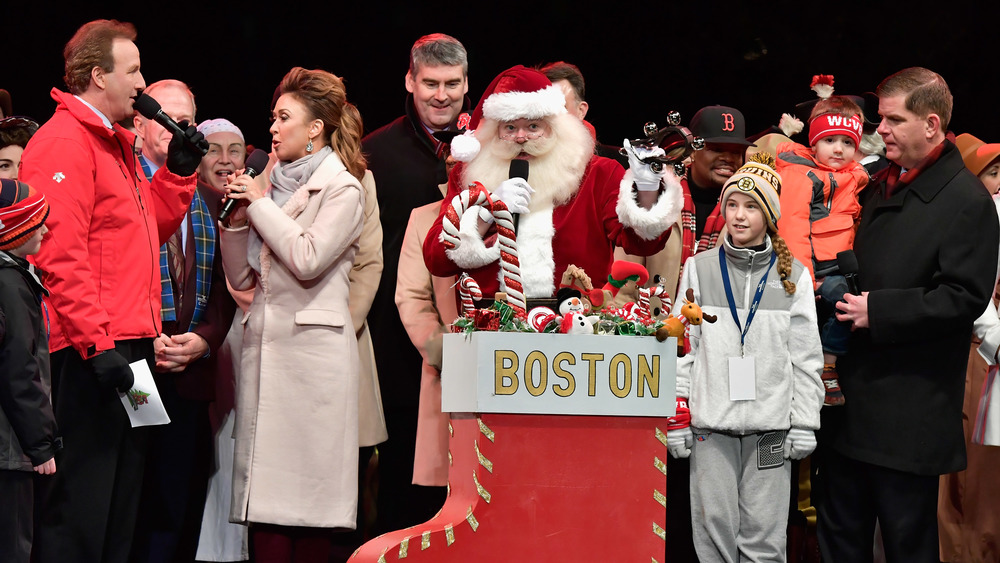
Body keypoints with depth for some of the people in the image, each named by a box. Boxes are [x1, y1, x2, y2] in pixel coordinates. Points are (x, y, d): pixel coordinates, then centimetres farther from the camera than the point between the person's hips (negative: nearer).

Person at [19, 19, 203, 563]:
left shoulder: (116, 144, 20)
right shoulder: (63, 142, -11)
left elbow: (147, 230, 25)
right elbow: (60, 256, -19)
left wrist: (177, 171, 12)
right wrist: (97, 343, -23)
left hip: (126, 346, 10)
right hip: (89, 354, -10)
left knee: (120, 503, 14)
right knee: (80, 505, -8)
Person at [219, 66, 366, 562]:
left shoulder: (342, 189, 0)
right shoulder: (271, 184, 18)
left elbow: (308, 260, -15)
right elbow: (242, 278, 17)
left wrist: (261, 204, -6)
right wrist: (236, 217, 4)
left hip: (312, 348, -6)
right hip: (263, 343, 6)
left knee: (307, 491, -6)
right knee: (263, 491, 0)